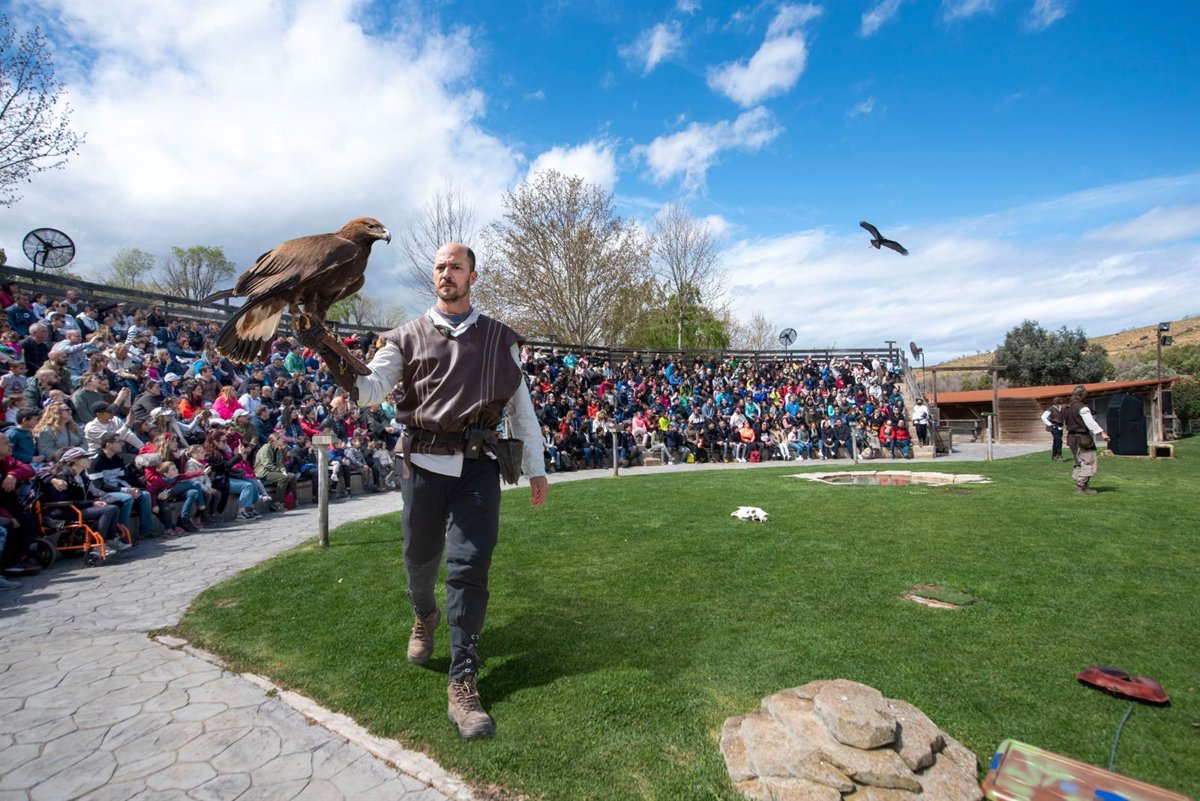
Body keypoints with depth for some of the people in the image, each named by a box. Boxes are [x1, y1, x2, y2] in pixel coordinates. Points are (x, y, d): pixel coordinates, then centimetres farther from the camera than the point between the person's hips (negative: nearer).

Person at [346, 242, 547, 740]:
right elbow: (374, 386, -4)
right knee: (420, 558, 14)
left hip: (477, 466, -1)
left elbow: (520, 405, 10)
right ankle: (424, 617, 48)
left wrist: (536, 468, 9)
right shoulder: (408, 337, 9)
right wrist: (350, 382, -28)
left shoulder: (500, 340, 9)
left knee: (468, 569, -5)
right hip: (423, 463, 1)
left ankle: (463, 685, 5)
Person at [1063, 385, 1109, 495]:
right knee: (1088, 463, -5)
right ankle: (1081, 487, -6)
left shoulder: (1068, 409, 13)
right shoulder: (1082, 408, -14)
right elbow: (1091, 423, -23)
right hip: (1083, 439, -9)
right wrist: (1102, 433, -27)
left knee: (1079, 463, 18)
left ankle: (1079, 484, 20)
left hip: (1072, 438, 9)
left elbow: (1065, 425, 21)